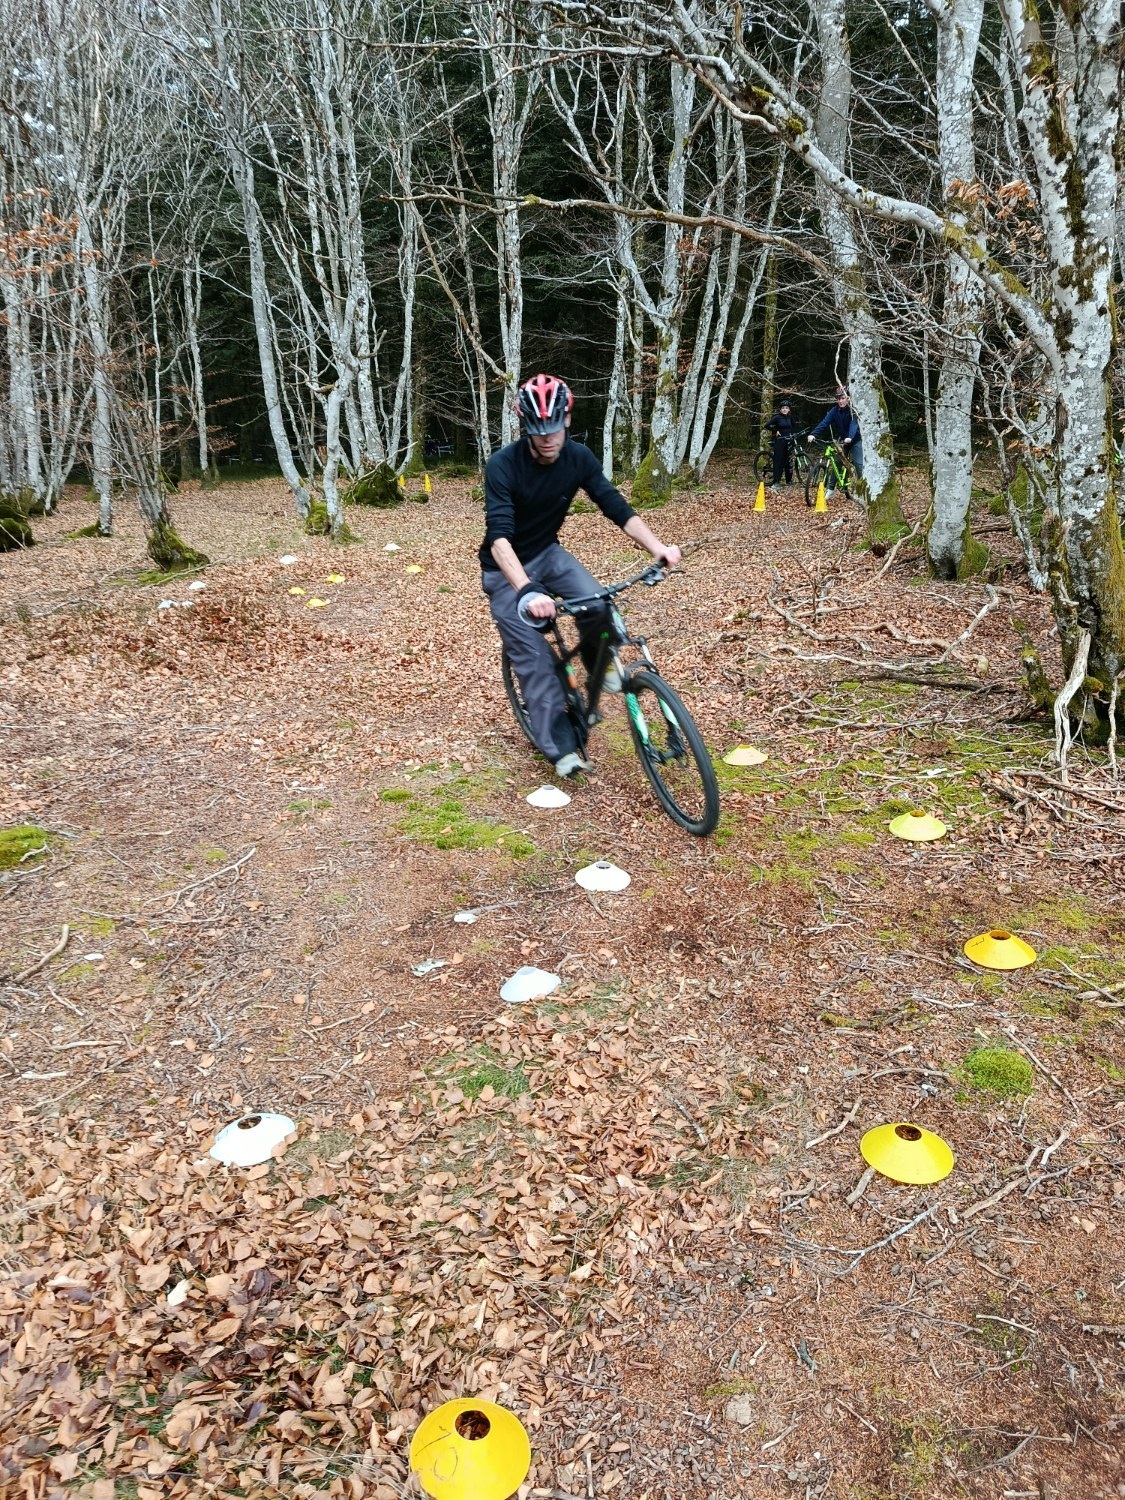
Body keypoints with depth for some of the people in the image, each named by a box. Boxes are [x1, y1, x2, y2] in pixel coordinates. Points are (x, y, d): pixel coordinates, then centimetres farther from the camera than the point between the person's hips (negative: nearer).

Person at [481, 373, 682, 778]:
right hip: (505, 569, -3)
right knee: (533, 655, -10)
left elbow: (616, 508, -14)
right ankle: (561, 747, 1)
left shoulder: (579, 458, -13)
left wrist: (657, 546, -29)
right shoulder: (503, 465, -28)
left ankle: (597, 660, 8)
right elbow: (499, 537, -38)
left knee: (597, 604, -24)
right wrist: (528, 590, -52)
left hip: (548, 553, 3)